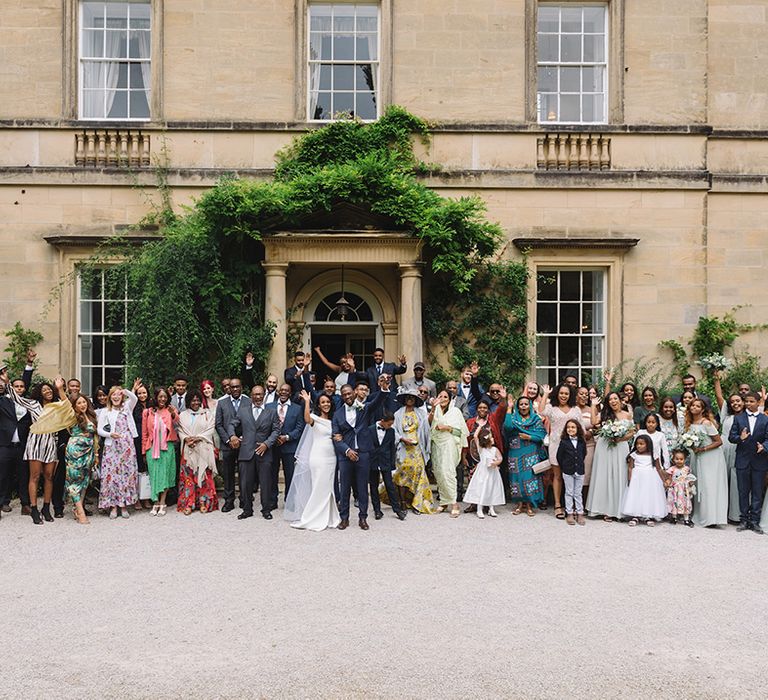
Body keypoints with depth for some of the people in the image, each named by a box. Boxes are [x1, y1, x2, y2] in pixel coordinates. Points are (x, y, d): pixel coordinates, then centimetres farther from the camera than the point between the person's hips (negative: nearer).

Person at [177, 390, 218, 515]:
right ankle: (188, 504, 2)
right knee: (188, 476, -1)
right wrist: (186, 439, -13)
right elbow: (180, 430, 6)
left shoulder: (207, 413, 6)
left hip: (204, 449, -1)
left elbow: (210, 430, -2)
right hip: (188, 449, 1)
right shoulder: (183, 415, 11)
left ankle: (204, 503, 5)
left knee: (204, 475, -1)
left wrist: (197, 438, -12)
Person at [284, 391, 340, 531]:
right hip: (318, 457, -6)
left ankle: (327, 518, 19)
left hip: (331, 458, 6)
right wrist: (307, 401, -29)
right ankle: (313, 519, 4)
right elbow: (307, 419, -30)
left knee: (328, 489, 11)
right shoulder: (315, 418, -6)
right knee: (319, 488, -5)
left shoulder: (332, 421, 13)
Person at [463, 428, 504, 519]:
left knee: (492, 489, 7)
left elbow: (500, 458, -4)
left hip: (492, 473, 3)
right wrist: (480, 426, -4)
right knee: (481, 489, -3)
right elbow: (475, 436, -10)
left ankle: (491, 509, 18)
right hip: (483, 473, -3)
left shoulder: (495, 449, 3)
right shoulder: (481, 449, -4)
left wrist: (496, 462, -26)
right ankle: (479, 510, 2)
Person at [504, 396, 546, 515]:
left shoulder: (536, 419, 9)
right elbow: (507, 426, -13)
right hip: (516, 453, 1)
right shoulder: (513, 418, 9)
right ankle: (519, 504, 9)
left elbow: (541, 435, -1)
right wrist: (509, 408, -9)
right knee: (517, 476, 0)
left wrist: (528, 437, -11)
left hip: (531, 455, -1)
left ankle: (529, 505, 3)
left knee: (530, 476, -5)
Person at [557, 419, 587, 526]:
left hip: (580, 471, 2)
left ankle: (579, 513, 16)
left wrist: (579, 464, 10)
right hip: (568, 472, -2)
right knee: (569, 493, 7)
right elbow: (559, 456, -3)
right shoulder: (564, 442, -8)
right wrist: (564, 468, 0)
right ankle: (569, 514, 14)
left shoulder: (582, 442, -1)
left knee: (578, 493, 10)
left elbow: (584, 454, 13)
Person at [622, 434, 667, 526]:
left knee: (650, 496, -1)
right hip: (637, 478, 0)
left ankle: (649, 517, 5)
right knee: (635, 496, -3)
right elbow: (630, 468, 0)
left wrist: (664, 480, 4)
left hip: (650, 478, 0)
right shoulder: (634, 455, 2)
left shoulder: (653, 455, 2)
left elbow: (659, 469, 7)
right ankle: (634, 517, 0)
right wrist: (629, 480, -8)